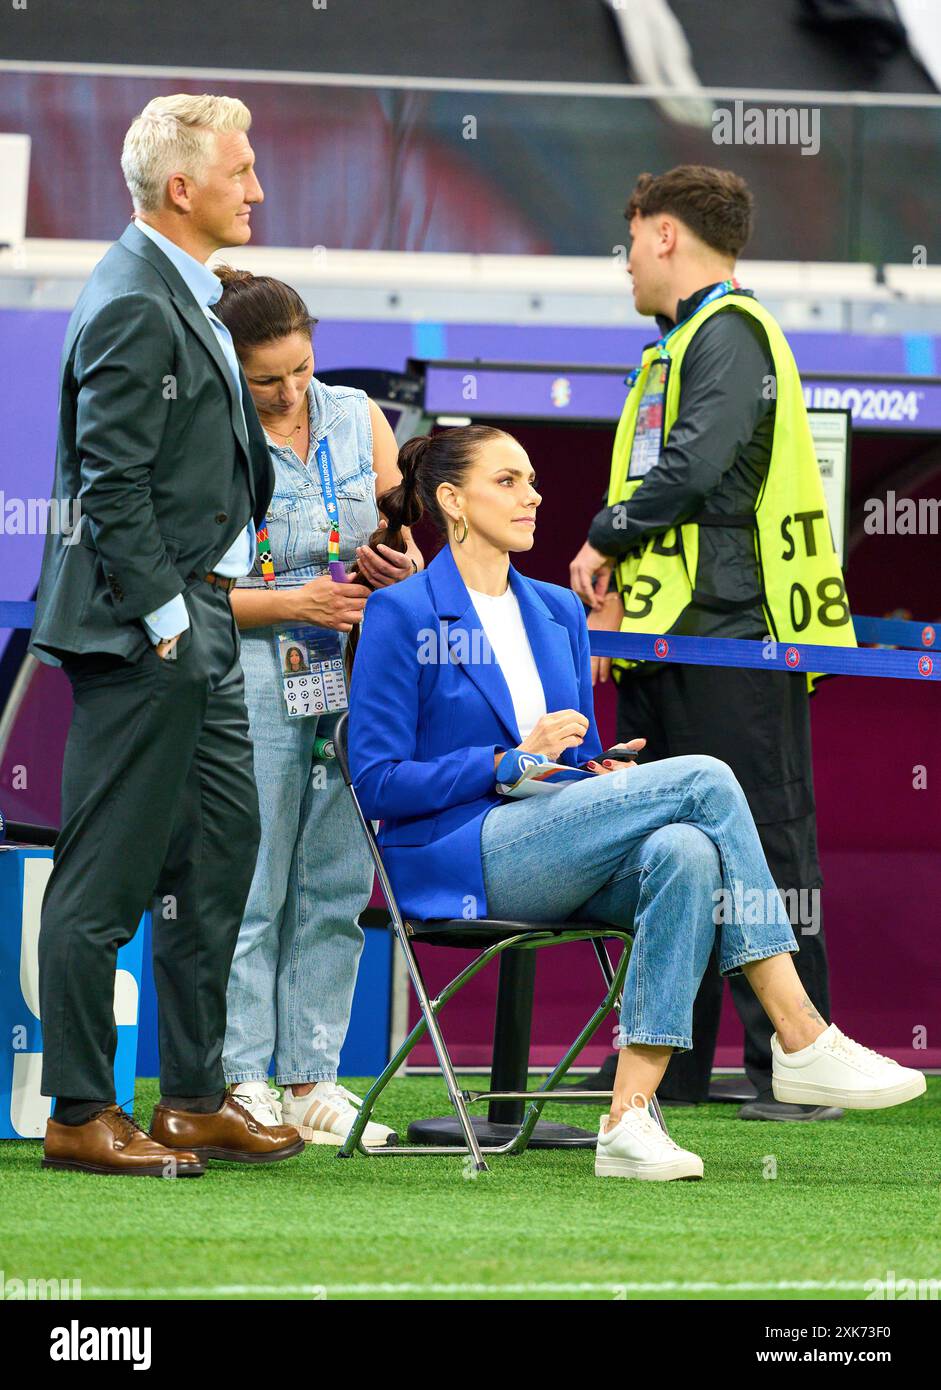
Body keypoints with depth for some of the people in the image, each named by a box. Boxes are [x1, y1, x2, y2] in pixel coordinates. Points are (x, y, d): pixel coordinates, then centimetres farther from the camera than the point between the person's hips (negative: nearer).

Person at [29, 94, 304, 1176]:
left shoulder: (182, 295, 15)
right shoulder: (133, 306, -16)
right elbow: (112, 488, -20)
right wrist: (165, 620, -19)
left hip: (192, 618, 11)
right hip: (140, 634, -11)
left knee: (221, 847, 13)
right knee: (106, 875, -5)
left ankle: (195, 1097, 20)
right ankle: (80, 1115, 0)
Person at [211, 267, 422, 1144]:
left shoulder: (356, 418, 10)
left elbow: (409, 529, 18)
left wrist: (403, 567, -5)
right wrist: (293, 604, -16)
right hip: (252, 683, -4)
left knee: (337, 884, 4)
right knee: (250, 887, -4)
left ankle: (313, 1080, 10)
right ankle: (243, 1083, 2)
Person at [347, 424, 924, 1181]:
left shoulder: (558, 611, 20)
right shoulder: (401, 615, 0)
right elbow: (377, 780, -7)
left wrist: (603, 773, 0)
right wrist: (513, 761, -14)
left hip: (561, 857, 6)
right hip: (460, 857, -6)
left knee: (684, 852, -30)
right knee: (703, 779, -22)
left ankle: (629, 1117, -36)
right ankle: (803, 1042, -22)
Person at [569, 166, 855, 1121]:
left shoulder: (733, 333, -8)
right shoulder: (677, 346, 23)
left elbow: (697, 468, -20)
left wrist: (603, 539, -7)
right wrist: (617, 590, 8)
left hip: (732, 635, -10)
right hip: (666, 643, 10)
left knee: (762, 845, -8)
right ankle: (670, 1058, 15)